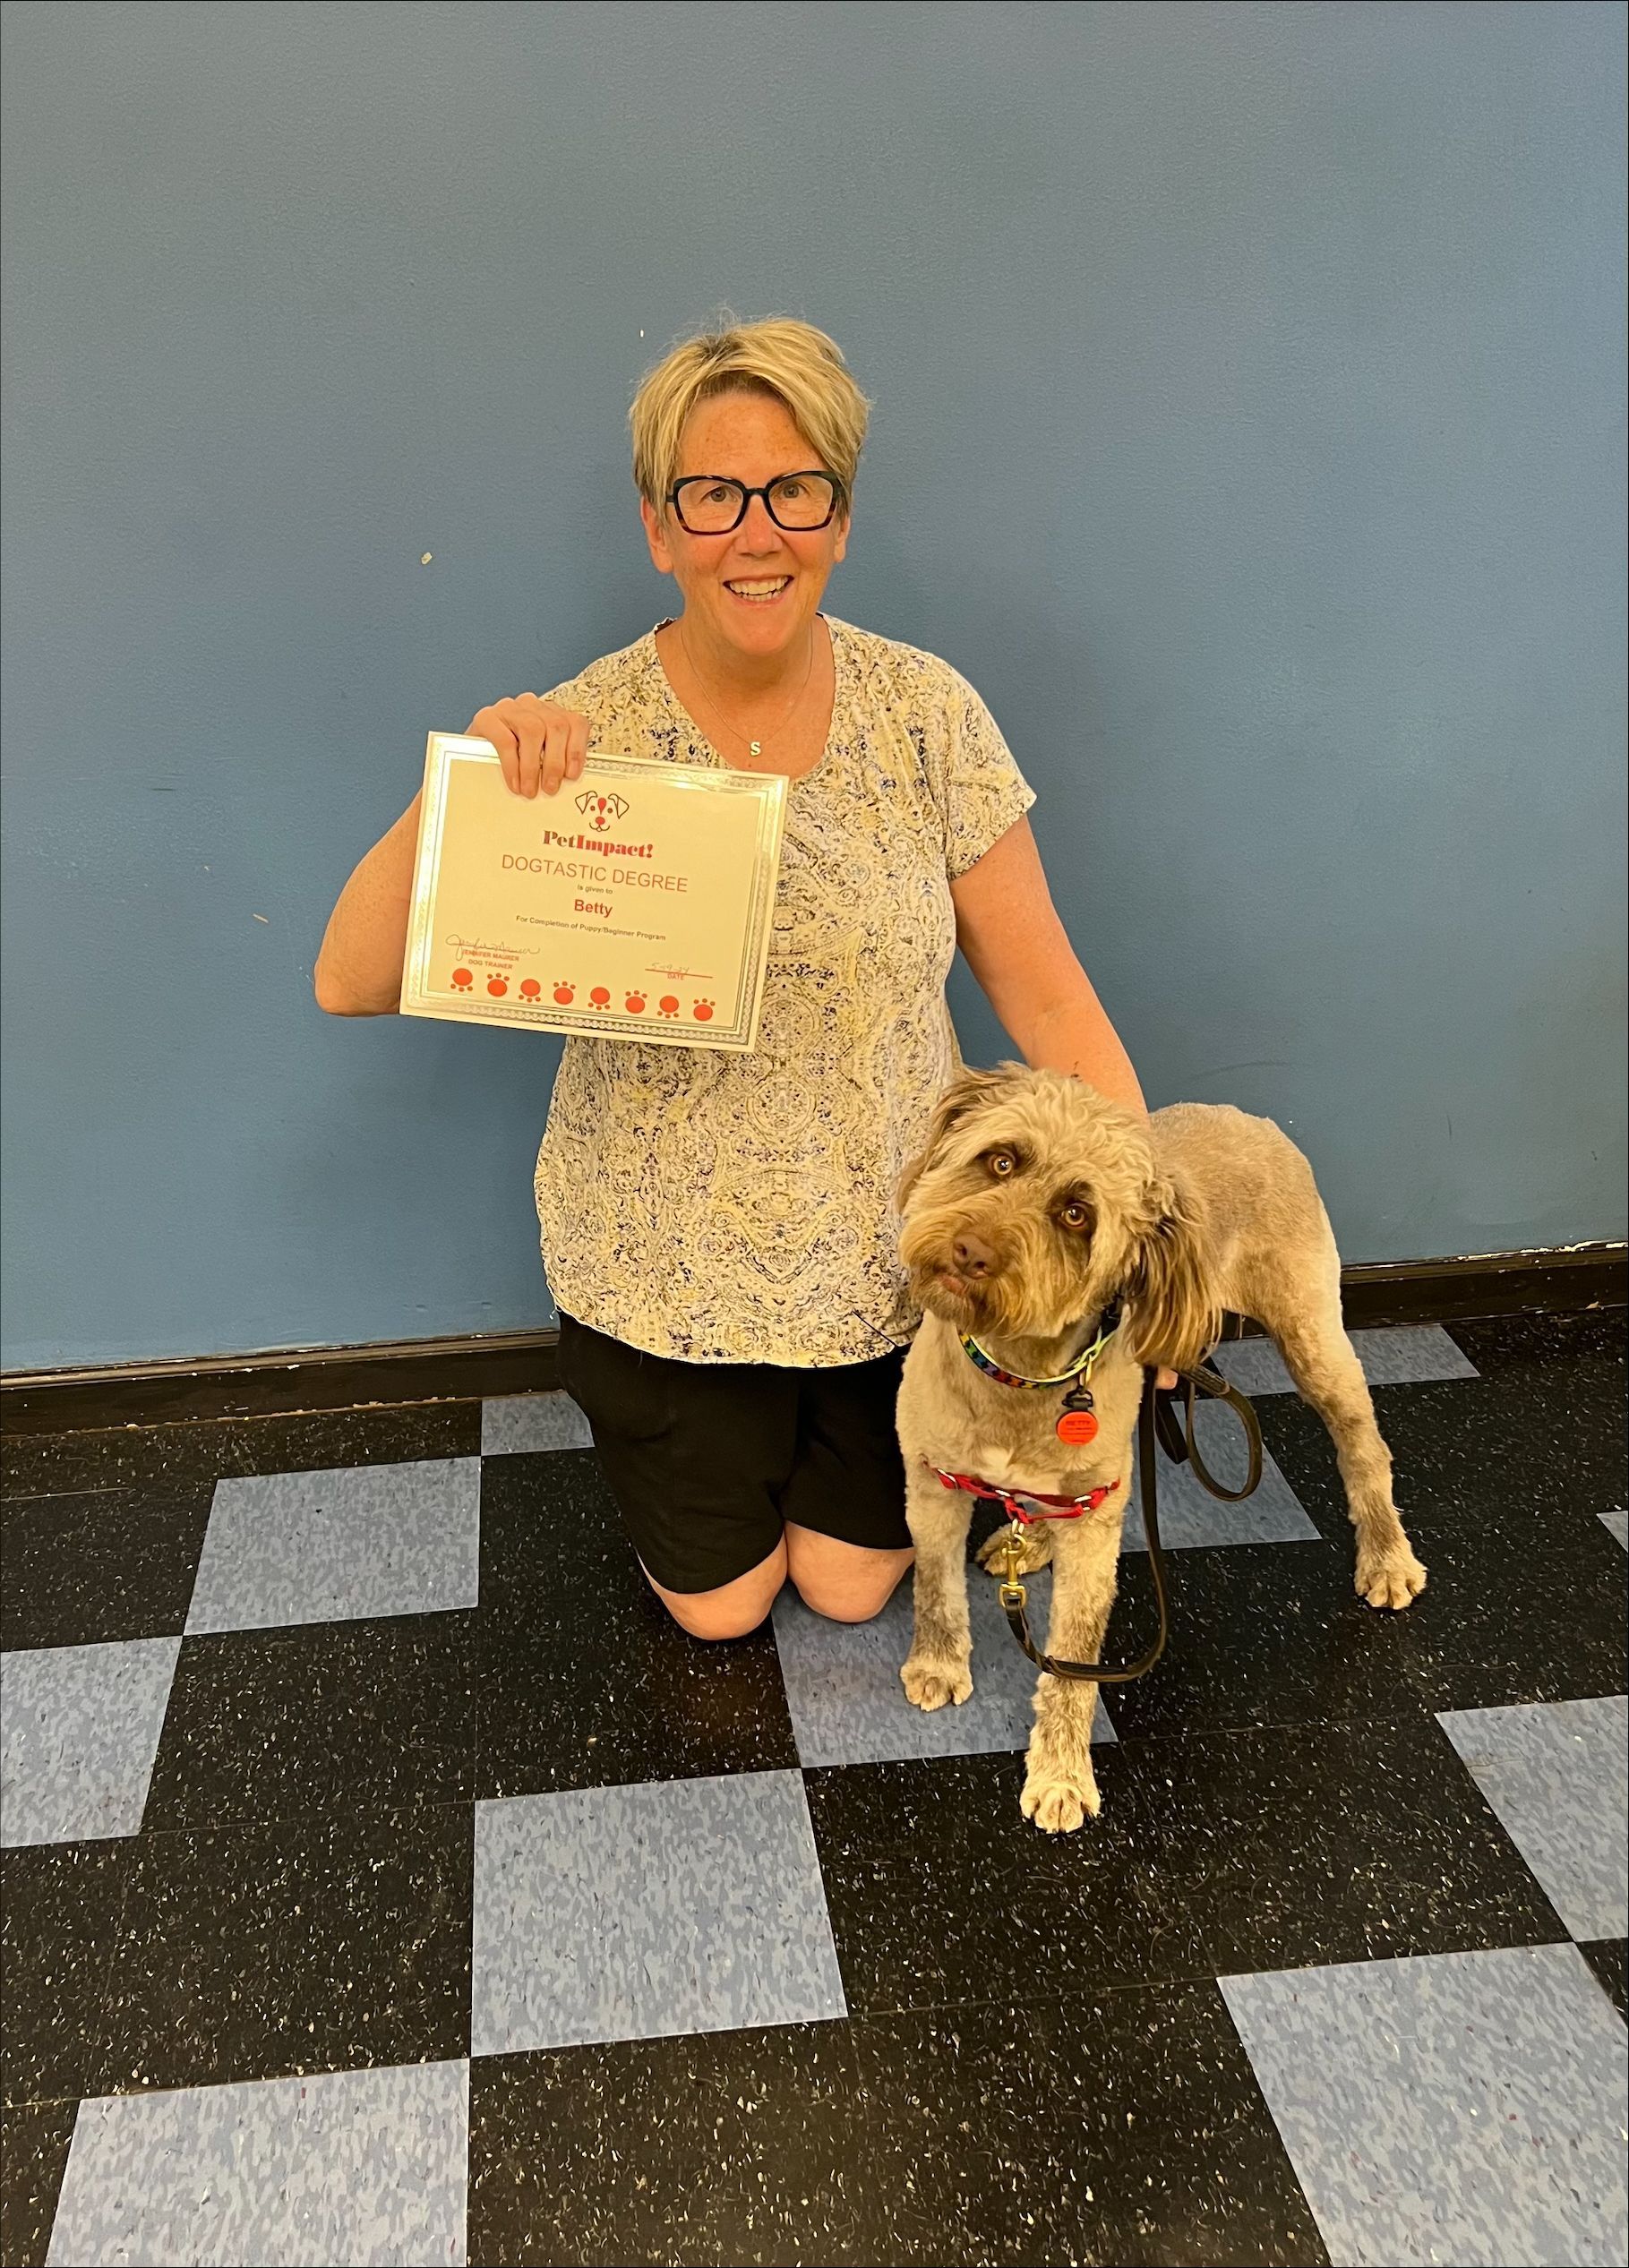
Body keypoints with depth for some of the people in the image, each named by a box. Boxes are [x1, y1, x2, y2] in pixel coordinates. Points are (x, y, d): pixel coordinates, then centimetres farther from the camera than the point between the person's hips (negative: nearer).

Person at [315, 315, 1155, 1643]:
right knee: (720, 1606, 16)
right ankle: (647, 1426, 45)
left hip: (889, 1249, 1)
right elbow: (353, 984, -20)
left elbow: (1045, 996, -8)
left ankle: (838, 1449, 47)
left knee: (852, 1583, 17)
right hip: (670, 1263, -1)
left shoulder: (926, 712, -12)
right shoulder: (581, 735, -16)